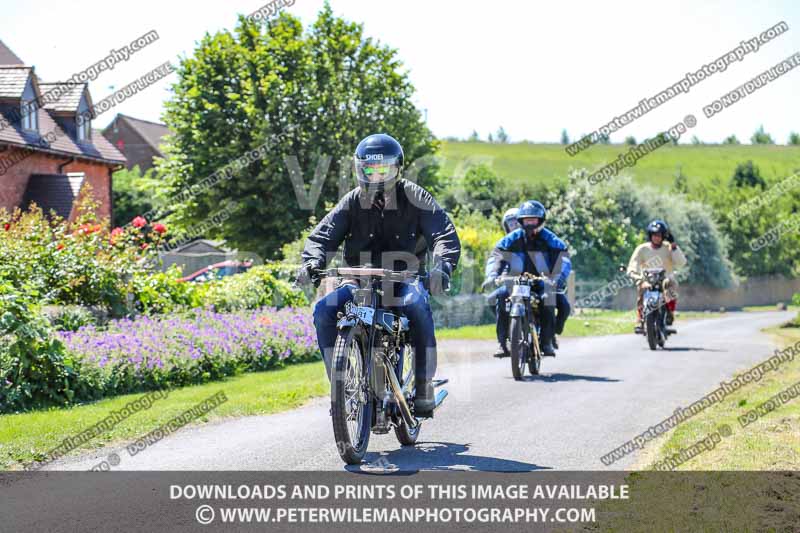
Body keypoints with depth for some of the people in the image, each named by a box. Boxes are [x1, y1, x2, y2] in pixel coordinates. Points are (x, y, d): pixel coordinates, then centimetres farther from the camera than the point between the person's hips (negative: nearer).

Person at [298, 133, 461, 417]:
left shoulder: (414, 197, -1)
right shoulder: (352, 201, 7)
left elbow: (444, 234, -10)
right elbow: (323, 233, 0)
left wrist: (441, 266, -32)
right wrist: (313, 260, -23)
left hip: (404, 279, -3)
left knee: (418, 306, -37)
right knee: (324, 310, -23)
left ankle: (424, 390, -27)